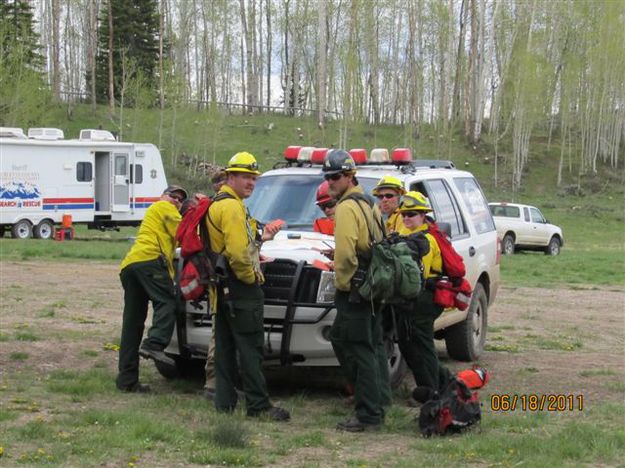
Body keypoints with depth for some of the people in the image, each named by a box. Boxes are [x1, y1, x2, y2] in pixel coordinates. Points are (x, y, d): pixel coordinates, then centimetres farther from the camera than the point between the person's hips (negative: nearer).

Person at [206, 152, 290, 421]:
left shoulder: (218, 204, 18)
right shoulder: (232, 206, -16)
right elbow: (237, 252, -25)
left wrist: (258, 238, 13)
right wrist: (251, 277, -12)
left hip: (222, 287, 11)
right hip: (240, 288, -11)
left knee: (225, 345, 12)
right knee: (251, 348, -8)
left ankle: (225, 401, 16)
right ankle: (259, 405, -6)